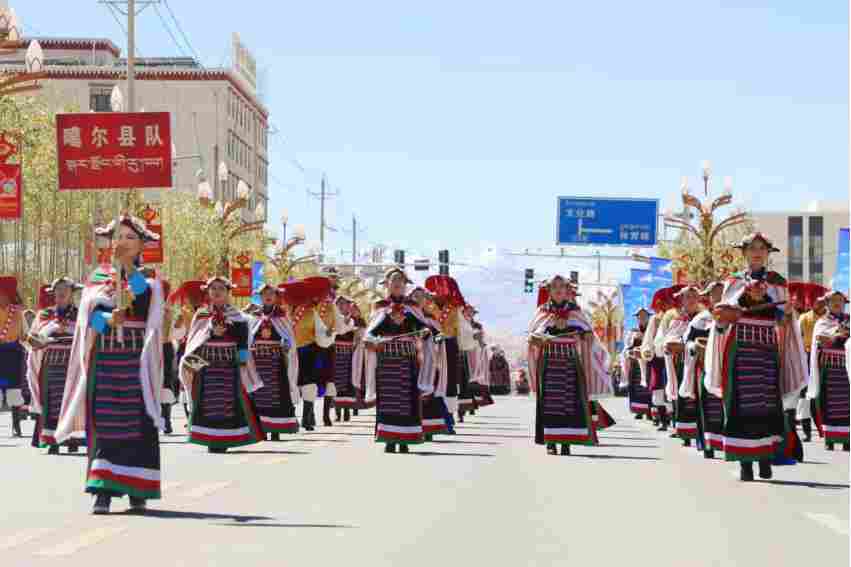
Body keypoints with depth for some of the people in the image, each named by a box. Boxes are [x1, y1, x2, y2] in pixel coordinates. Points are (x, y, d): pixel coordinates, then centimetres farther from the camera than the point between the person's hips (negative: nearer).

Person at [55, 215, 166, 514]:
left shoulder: (149, 279, 9)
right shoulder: (98, 277, 12)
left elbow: (146, 301, -14)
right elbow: (91, 312, -2)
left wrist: (129, 267, -16)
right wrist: (108, 319, -22)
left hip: (137, 361, -1)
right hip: (104, 360, 1)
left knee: (137, 424, -4)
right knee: (104, 425, -5)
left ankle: (137, 491, 4)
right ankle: (103, 492, -8)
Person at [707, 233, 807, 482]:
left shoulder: (777, 282, 13)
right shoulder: (734, 282, 14)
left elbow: (781, 321, 9)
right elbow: (722, 316, 11)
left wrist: (788, 313, -13)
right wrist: (722, 318, -11)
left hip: (767, 348, 0)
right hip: (740, 347, 0)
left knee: (767, 402, -6)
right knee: (742, 402, -7)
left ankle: (765, 457, 0)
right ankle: (745, 463, -6)